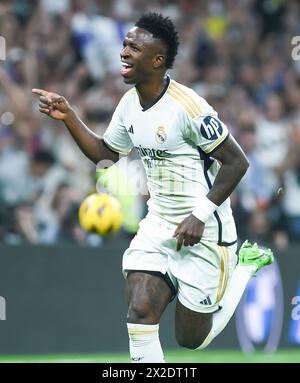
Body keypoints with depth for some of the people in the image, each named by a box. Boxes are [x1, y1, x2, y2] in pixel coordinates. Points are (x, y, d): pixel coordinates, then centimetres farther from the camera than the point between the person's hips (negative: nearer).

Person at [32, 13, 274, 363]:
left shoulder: (187, 106, -21)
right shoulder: (129, 104, 2)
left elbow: (236, 161, -17)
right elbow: (104, 154, 18)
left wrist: (201, 216, -21)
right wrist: (68, 117, 4)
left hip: (203, 233, -6)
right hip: (158, 227, 6)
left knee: (192, 339, 5)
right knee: (140, 312, -13)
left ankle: (245, 263, 25)